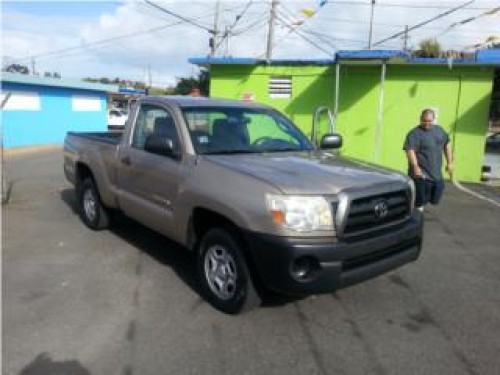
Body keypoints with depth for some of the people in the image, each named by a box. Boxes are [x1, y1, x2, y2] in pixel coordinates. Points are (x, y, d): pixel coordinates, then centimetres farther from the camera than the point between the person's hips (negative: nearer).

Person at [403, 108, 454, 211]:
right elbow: (410, 150, -23)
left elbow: (447, 145, 22)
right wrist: (415, 167, -33)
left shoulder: (439, 130, 11)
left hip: (437, 174, 7)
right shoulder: (414, 133, -12)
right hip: (421, 174, -7)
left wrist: (449, 162, 19)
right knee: (420, 203, -4)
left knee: (435, 200, 15)